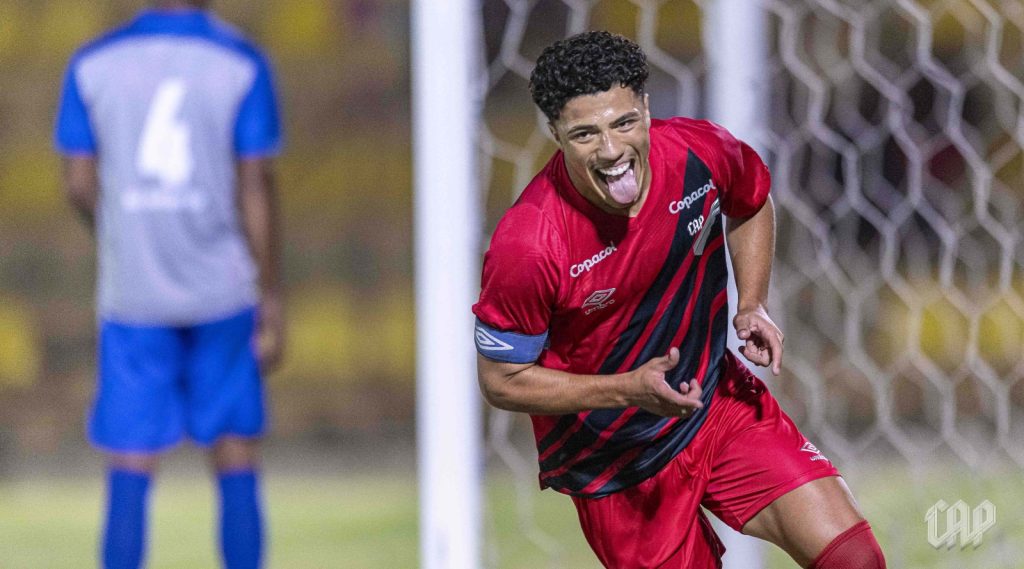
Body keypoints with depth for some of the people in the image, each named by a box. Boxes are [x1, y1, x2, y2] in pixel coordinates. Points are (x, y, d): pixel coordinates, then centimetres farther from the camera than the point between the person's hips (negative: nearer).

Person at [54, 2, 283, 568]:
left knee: (130, 475, 2)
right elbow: (256, 188, -8)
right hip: (223, 291, -1)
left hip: (131, 294, 1)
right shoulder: (241, 65, -6)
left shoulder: (92, 65, 0)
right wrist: (272, 300, -3)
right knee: (236, 462, 8)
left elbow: (79, 185, 1)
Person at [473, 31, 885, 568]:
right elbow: (500, 379, -16)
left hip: (718, 400, 3)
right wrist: (629, 391, -26)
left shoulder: (699, 153, -16)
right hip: (615, 460, -3)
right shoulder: (525, 246, -28)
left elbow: (751, 205, 10)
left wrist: (752, 306, -4)